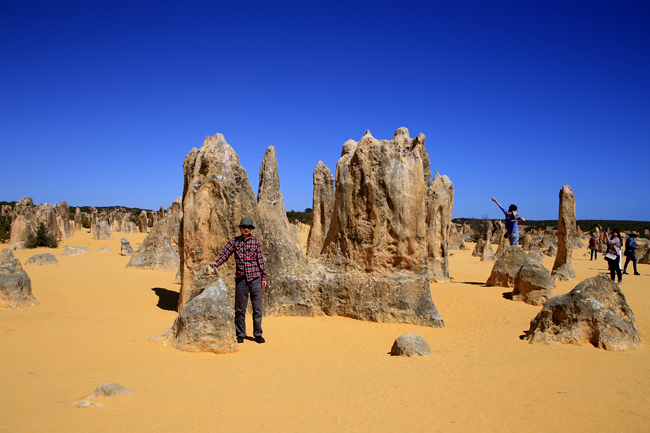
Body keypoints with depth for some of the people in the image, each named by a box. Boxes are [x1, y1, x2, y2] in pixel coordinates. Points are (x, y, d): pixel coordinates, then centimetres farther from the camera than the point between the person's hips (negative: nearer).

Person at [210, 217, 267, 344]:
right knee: (240, 309, 6)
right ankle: (240, 334, 19)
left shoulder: (256, 241, 5)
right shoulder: (234, 241, 7)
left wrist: (263, 277, 3)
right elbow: (225, 254, -2)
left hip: (255, 278, 0)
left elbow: (260, 260, 6)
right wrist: (216, 263, -22)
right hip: (241, 279, 0)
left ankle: (258, 334, 16)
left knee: (257, 308, 4)